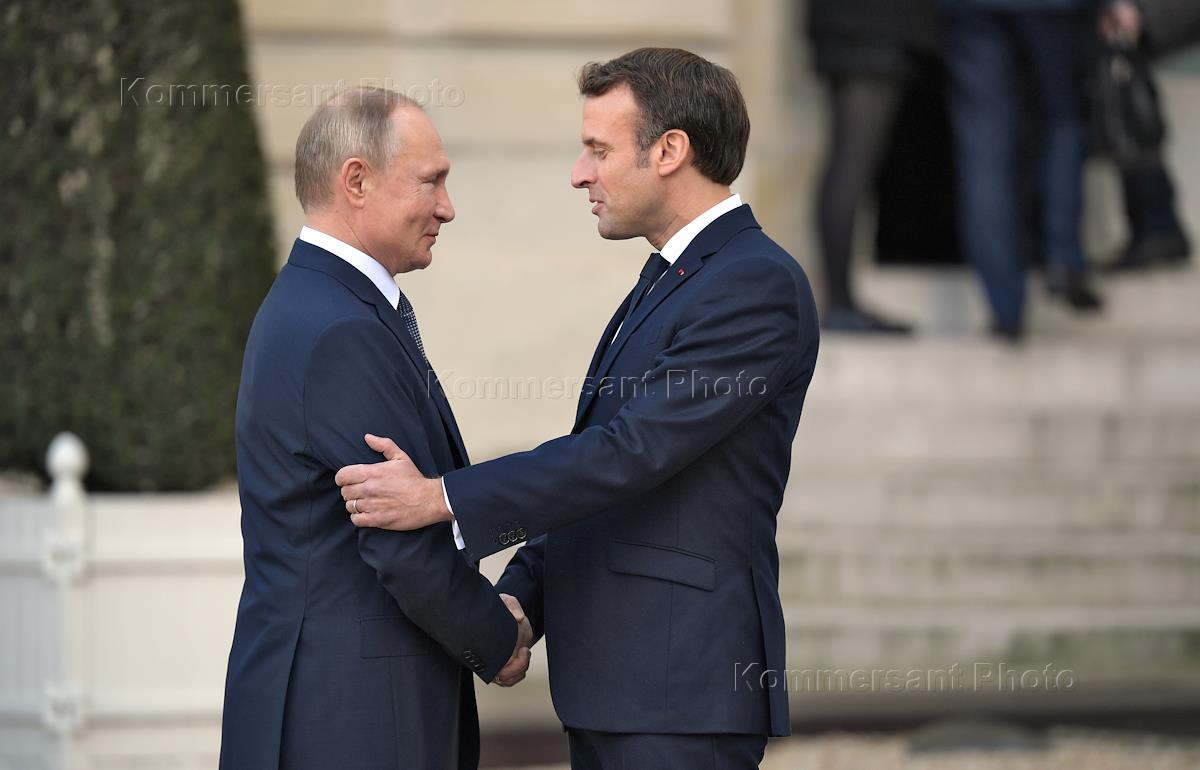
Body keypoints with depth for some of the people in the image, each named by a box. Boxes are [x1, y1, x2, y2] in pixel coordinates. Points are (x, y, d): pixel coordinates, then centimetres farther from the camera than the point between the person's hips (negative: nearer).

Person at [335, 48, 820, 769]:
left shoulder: (759, 284, -13)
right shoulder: (669, 281, 20)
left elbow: (634, 450, -21)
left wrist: (440, 498, -20)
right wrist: (519, 597, 7)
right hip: (615, 683, 10)